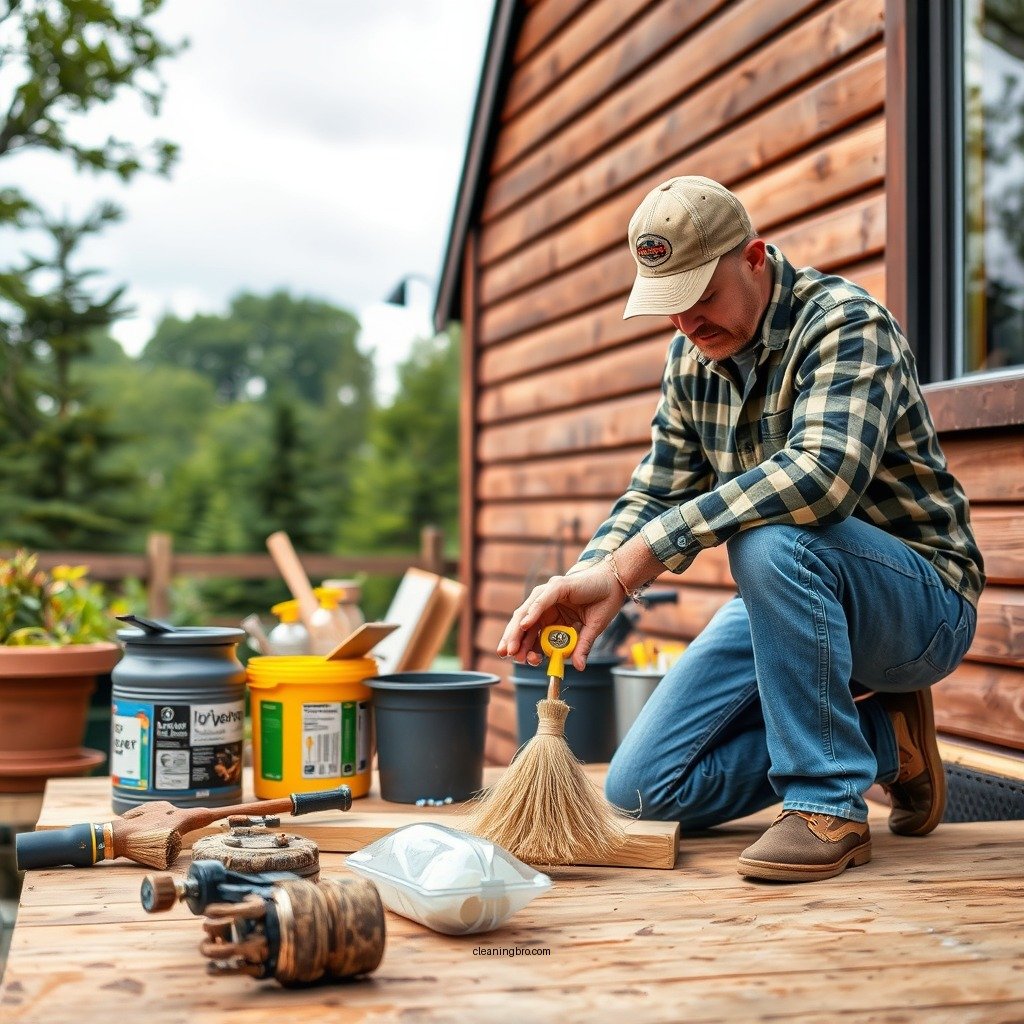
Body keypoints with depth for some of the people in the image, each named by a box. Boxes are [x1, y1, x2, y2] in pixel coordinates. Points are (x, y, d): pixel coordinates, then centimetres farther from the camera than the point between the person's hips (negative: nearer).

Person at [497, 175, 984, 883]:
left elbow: (822, 475, -38)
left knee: (772, 539, -39)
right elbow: (656, 492, 4)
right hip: (793, 601, 8)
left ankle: (830, 805, -22)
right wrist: (589, 575, -19)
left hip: (922, 605, -7)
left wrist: (635, 558, -39)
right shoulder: (692, 357, 4)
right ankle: (882, 735, 11)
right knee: (642, 788, -1)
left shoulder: (845, 321, -20)